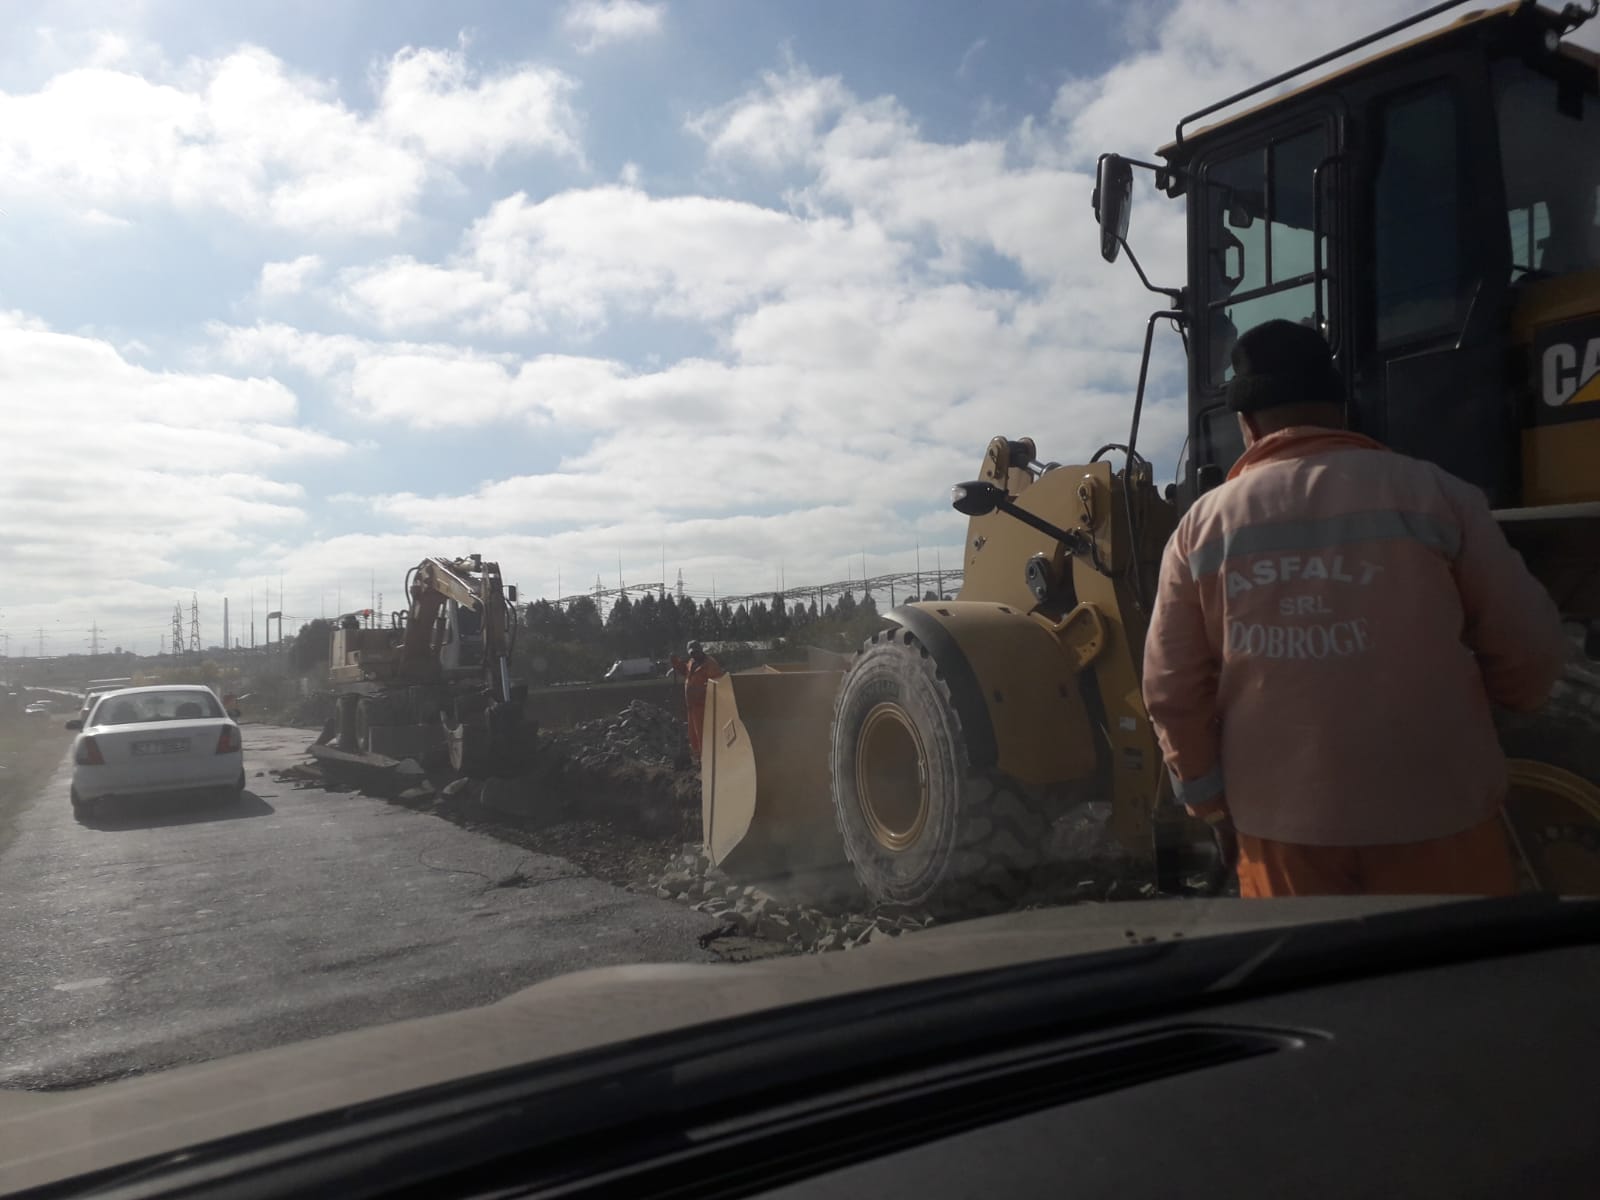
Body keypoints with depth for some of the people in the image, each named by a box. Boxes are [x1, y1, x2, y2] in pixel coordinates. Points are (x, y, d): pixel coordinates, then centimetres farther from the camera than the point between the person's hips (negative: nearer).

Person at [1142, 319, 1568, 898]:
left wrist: (1212, 802, 11)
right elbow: (1529, 652, -2)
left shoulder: (1203, 525, -3)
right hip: (1432, 816, -1)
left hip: (1279, 823, 1)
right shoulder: (1432, 494, -7)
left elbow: (1173, 688, -1)